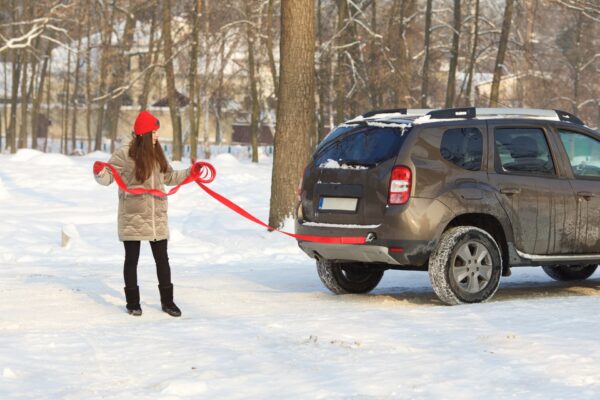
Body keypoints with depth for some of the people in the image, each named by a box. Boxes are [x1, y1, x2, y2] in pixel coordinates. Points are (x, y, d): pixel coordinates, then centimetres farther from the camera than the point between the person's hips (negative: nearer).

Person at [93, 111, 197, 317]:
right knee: (132, 259, 5)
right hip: (133, 217, -5)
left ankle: (167, 300, 20)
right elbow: (108, 176, -11)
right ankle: (133, 302, 14)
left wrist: (189, 173, 17)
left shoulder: (157, 154, 8)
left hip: (157, 217, 5)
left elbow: (169, 177, 22)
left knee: (162, 259, 10)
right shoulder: (125, 154, -11)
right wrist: (99, 172, -31)